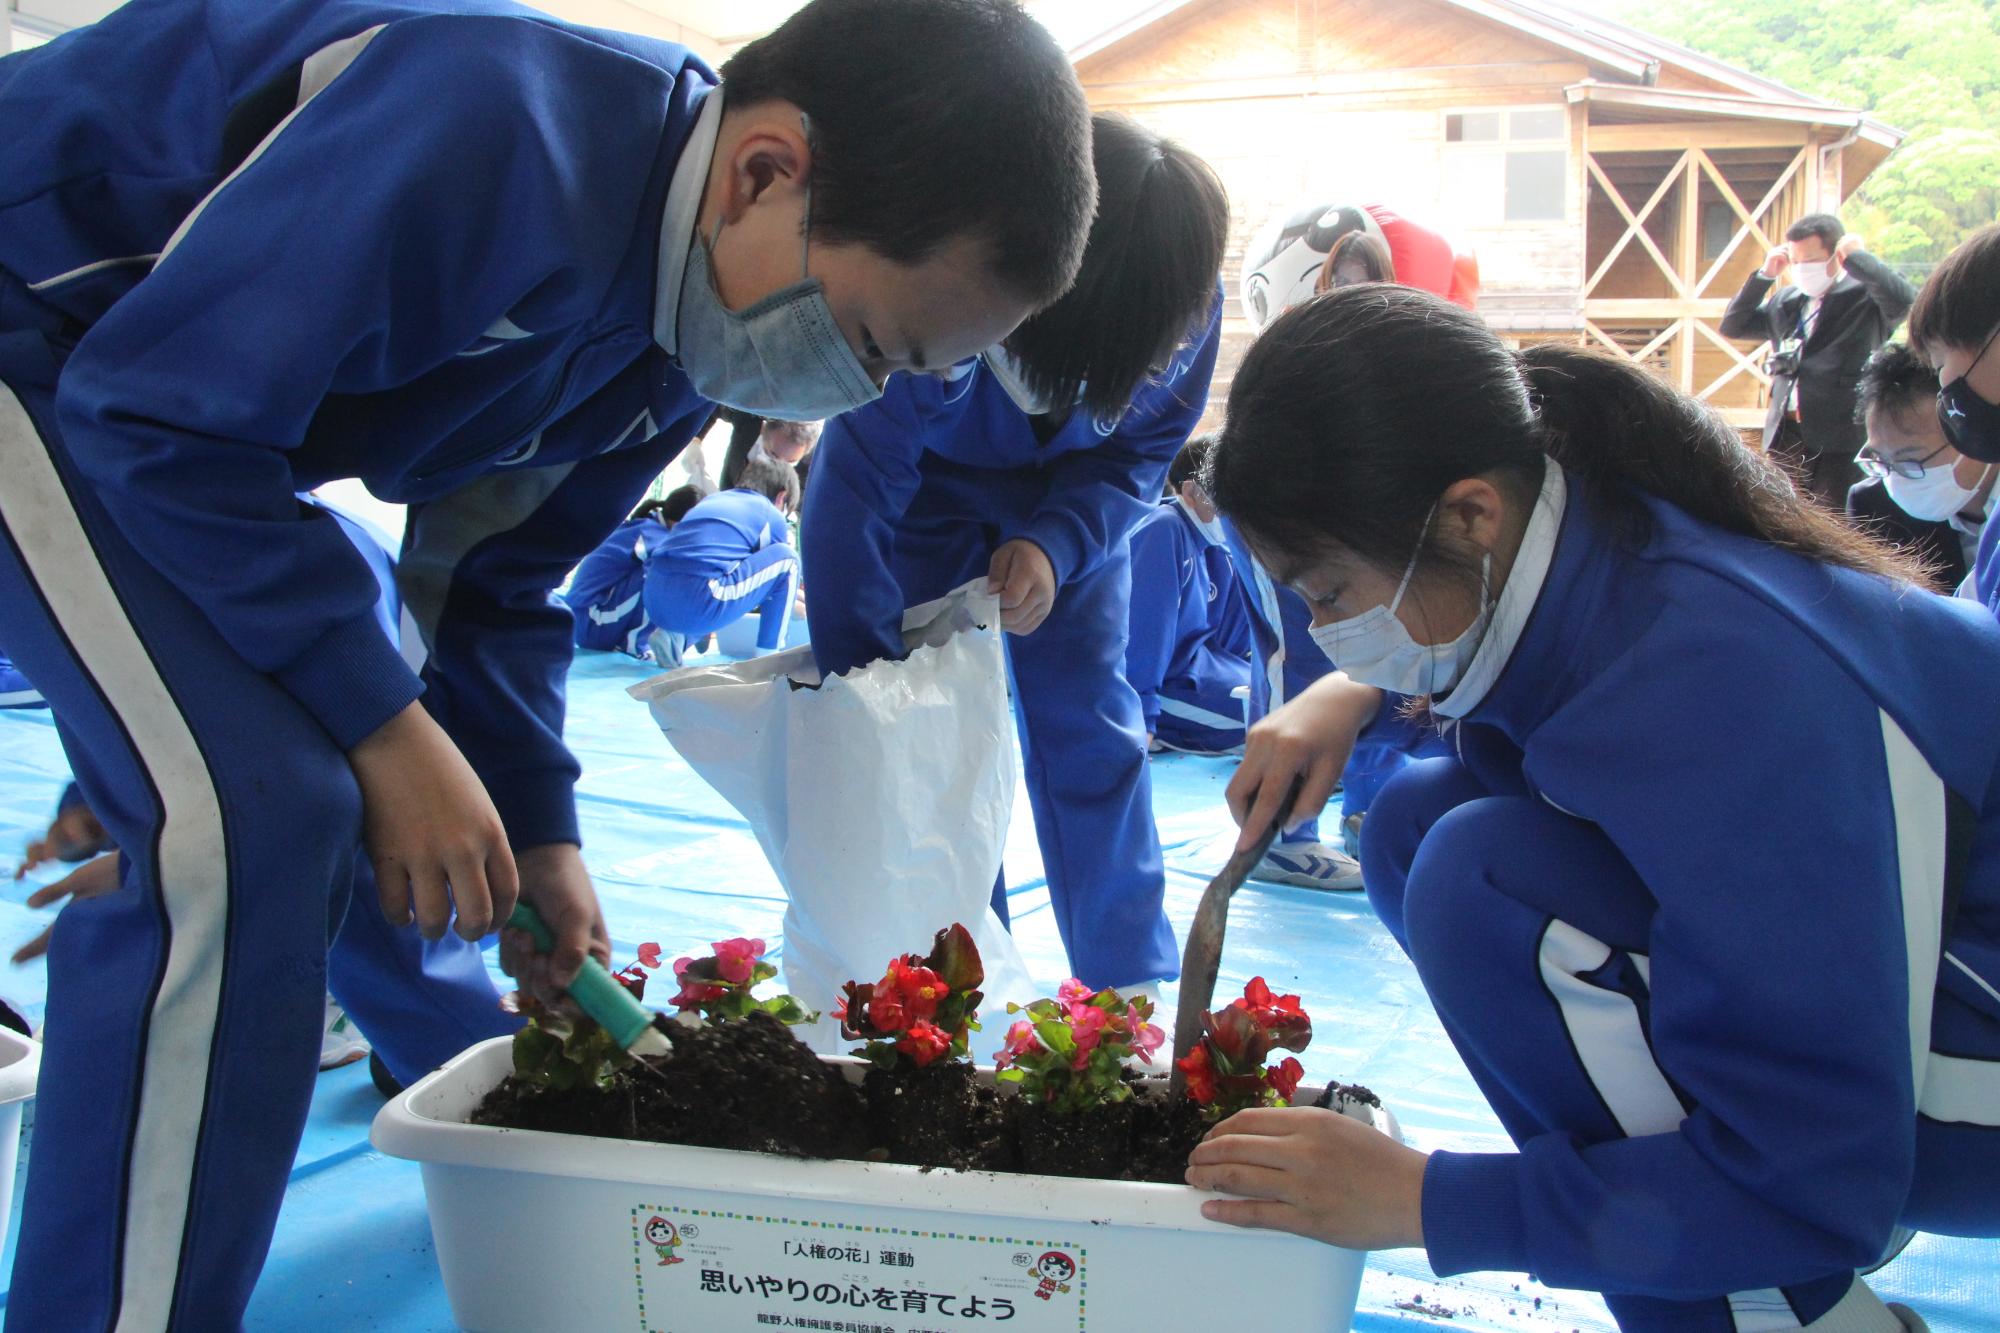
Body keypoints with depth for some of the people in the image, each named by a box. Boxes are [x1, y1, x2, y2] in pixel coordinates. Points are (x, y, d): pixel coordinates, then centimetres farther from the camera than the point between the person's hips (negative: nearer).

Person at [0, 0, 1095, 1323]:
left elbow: (496, 573, 5)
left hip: (206, 389, 9)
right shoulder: (491, 132, -34)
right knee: (247, 811, -23)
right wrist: (382, 721, -25)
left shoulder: (695, 316, -5)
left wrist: (534, 826, -3)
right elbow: (158, 412, -29)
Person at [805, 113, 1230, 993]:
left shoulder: (1187, 314, -29)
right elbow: (854, 495, -34)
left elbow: (1134, 458, -13)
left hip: (1070, 503, 2)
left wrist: (1054, 547, -34)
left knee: (1091, 729, -1)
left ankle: (1134, 987, 10)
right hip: (929, 488, -2)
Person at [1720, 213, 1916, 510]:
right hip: (1785, 436, 6)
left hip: (1841, 437, -6)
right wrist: (1764, 275, 8)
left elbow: (1904, 299, -23)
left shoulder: (1866, 296, -3)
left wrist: (1856, 257, -12)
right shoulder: (1785, 300, 16)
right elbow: (1731, 326, 18)